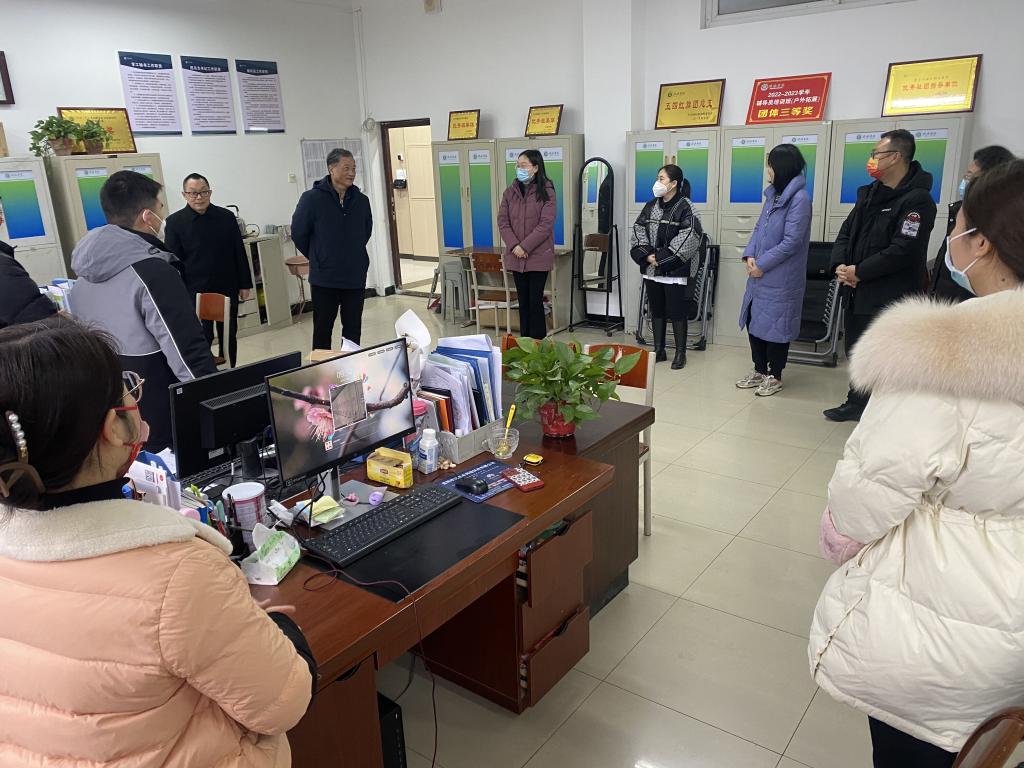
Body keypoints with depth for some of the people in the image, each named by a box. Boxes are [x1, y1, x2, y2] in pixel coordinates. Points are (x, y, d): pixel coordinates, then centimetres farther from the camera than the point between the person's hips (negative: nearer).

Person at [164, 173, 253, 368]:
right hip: (195, 293, -3)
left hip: (227, 289, 3)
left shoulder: (226, 217, 2)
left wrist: (245, 284, 4)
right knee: (201, 339, 0)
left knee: (229, 336, 13)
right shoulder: (174, 222, -4)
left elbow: (239, 253, 6)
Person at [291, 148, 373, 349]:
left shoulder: (361, 200, 2)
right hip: (324, 279, -3)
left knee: (353, 330, 10)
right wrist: (317, 258, 8)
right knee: (322, 330, 7)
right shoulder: (312, 198, -9)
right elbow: (298, 233, -1)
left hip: (356, 278, 3)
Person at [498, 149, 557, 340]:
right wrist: (514, 246, -10)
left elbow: (545, 224, -12)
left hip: (538, 256, -4)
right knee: (523, 301, 9)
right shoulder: (511, 191, 8)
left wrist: (525, 247, -16)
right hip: (516, 256, 4)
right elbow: (502, 221, 4)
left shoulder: (546, 192, -4)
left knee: (535, 300, -2)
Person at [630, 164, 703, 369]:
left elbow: (689, 237, -18)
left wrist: (662, 258, -19)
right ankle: (659, 350, 23)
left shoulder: (685, 207, -9)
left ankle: (680, 353, 11)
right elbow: (638, 230, 7)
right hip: (652, 270, 6)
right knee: (656, 310, 12)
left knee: (676, 312, 0)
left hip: (676, 271, -6)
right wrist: (647, 255, -9)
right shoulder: (651, 205, 10)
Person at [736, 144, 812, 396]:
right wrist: (750, 256, -4)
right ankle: (759, 370, 28)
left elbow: (791, 242, -19)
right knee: (753, 320, 13)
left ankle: (775, 376, 18)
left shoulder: (799, 198, -15)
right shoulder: (773, 194, 11)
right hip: (760, 274, 8)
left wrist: (762, 264, -14)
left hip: (780, 278, -8)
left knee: (774, 324, 2)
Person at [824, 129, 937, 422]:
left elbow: (902, 251, -22)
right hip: (858, 290, 9)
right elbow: (847, 231, 12)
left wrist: (859, 272, -17)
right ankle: (857, 403, 34)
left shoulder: (917, 200, -14)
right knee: (856, 351, 18)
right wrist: (840, 265, -6)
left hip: (890, 296, -8)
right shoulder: (869, 193, 14)